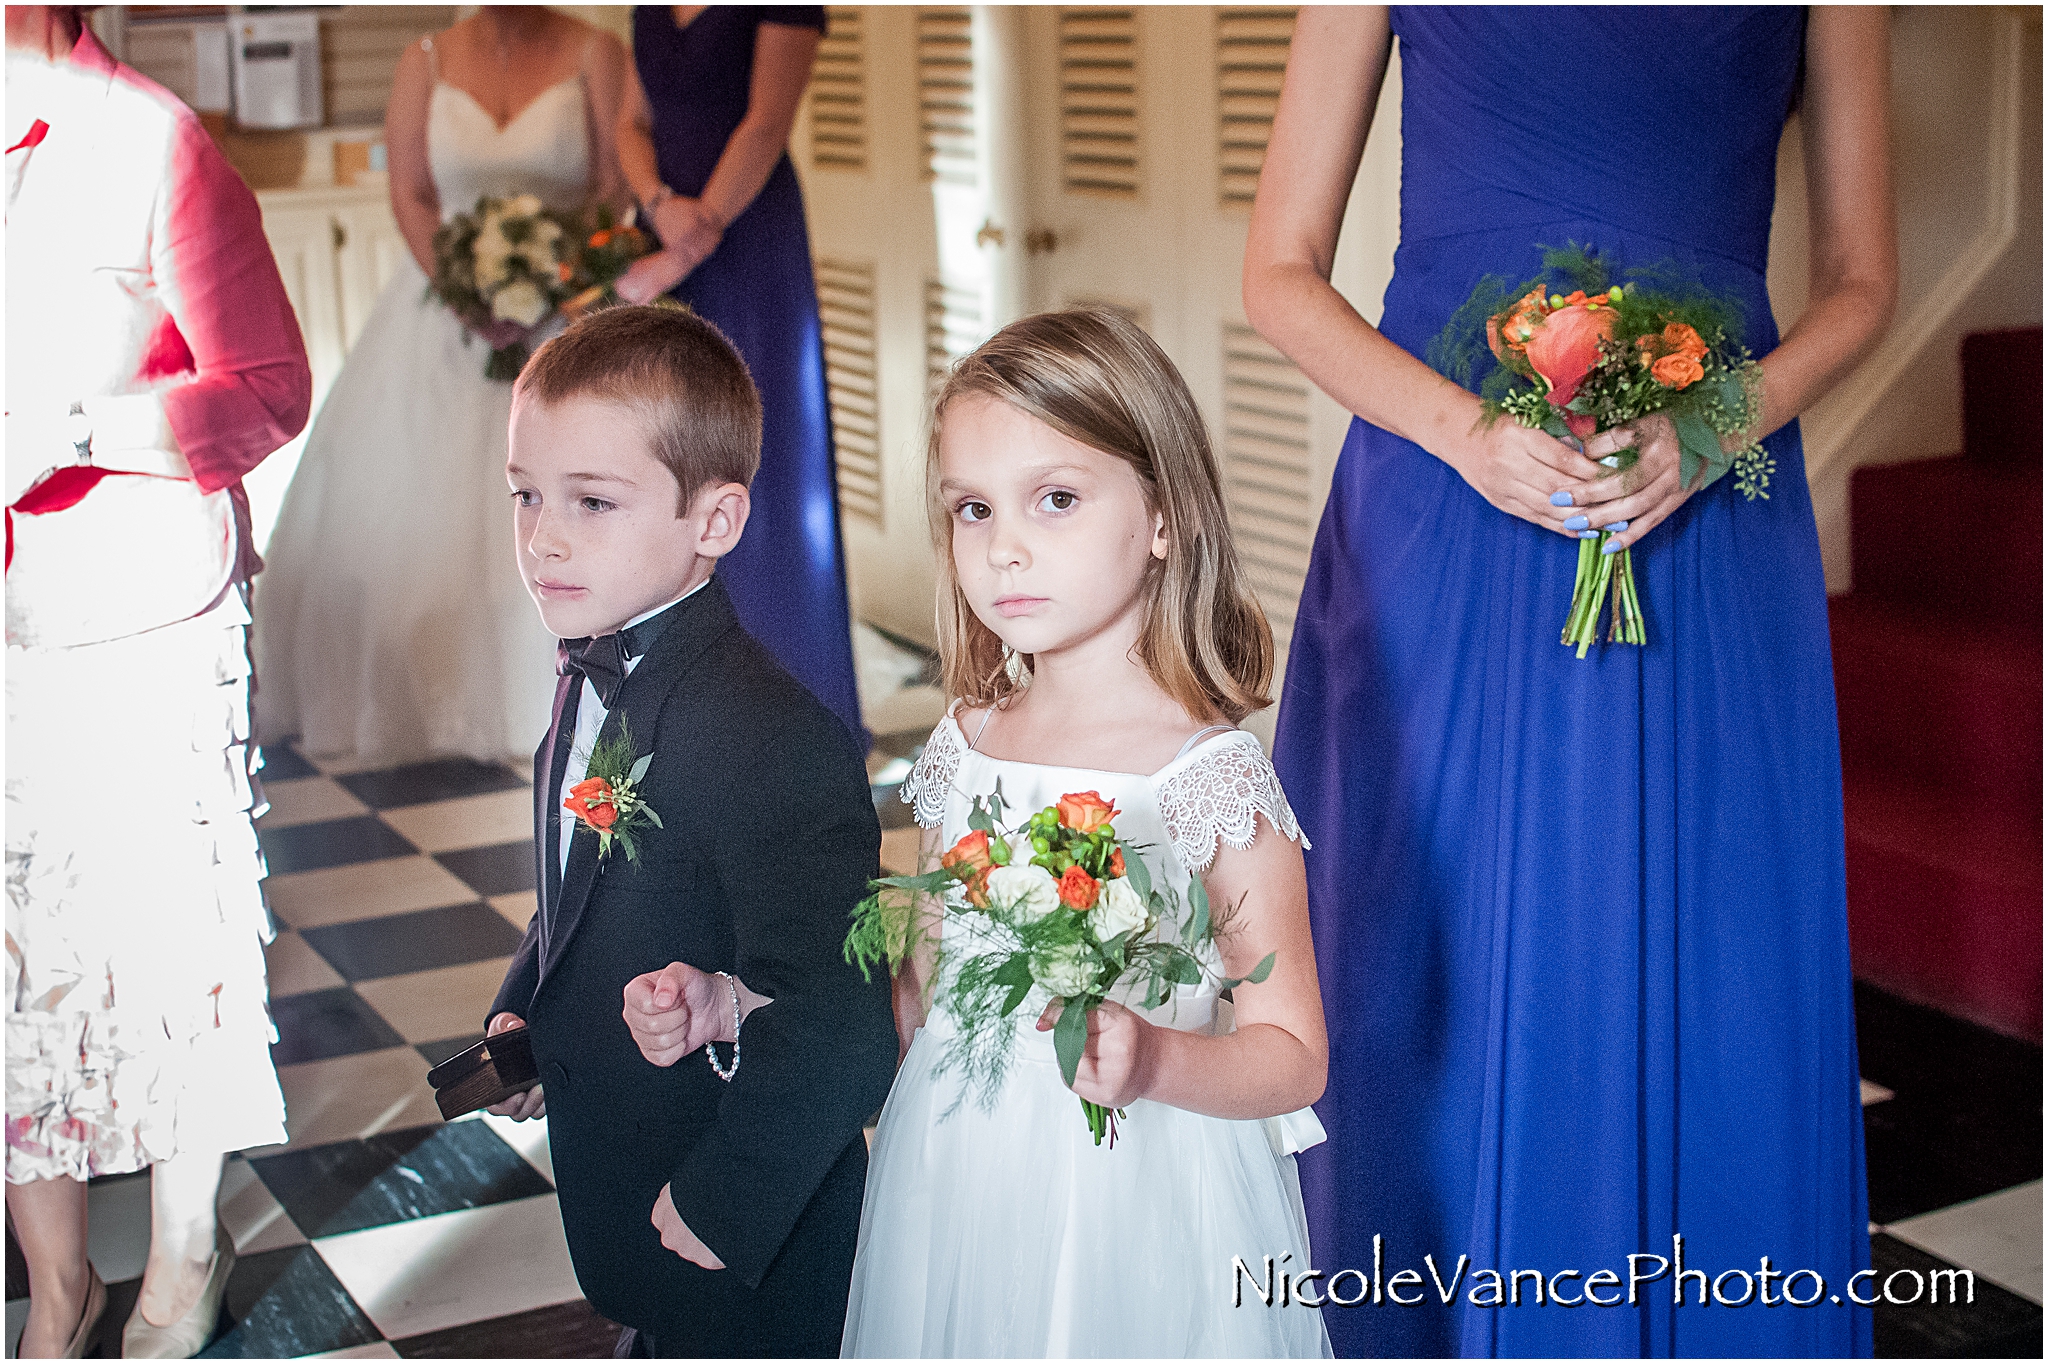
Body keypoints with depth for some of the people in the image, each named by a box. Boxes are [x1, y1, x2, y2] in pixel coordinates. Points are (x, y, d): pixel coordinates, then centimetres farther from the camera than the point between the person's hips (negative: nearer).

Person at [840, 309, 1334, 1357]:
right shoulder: (964, 747, 1)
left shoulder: (1209, 772, -15)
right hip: (952, 1186, 5)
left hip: (1132, 1205, -5)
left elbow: (1293, 1056, -13)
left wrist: (1154, 1060, -31)